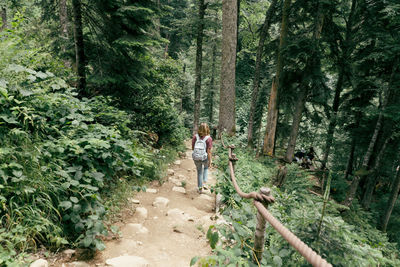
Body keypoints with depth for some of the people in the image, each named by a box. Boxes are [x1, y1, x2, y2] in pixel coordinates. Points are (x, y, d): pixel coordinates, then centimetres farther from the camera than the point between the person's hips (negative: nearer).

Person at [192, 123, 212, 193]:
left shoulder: (195, 136, -10)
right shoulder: (209, 139, -18)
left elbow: (192, 148, -1)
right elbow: (209, 151, -16)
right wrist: (210, 162, -6)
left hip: (196, 158, 2)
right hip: (205, 158, -2)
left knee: (199, 172, 25)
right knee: (206, 168, 33)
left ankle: (200, 188, 32)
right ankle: (204, 183, 21)